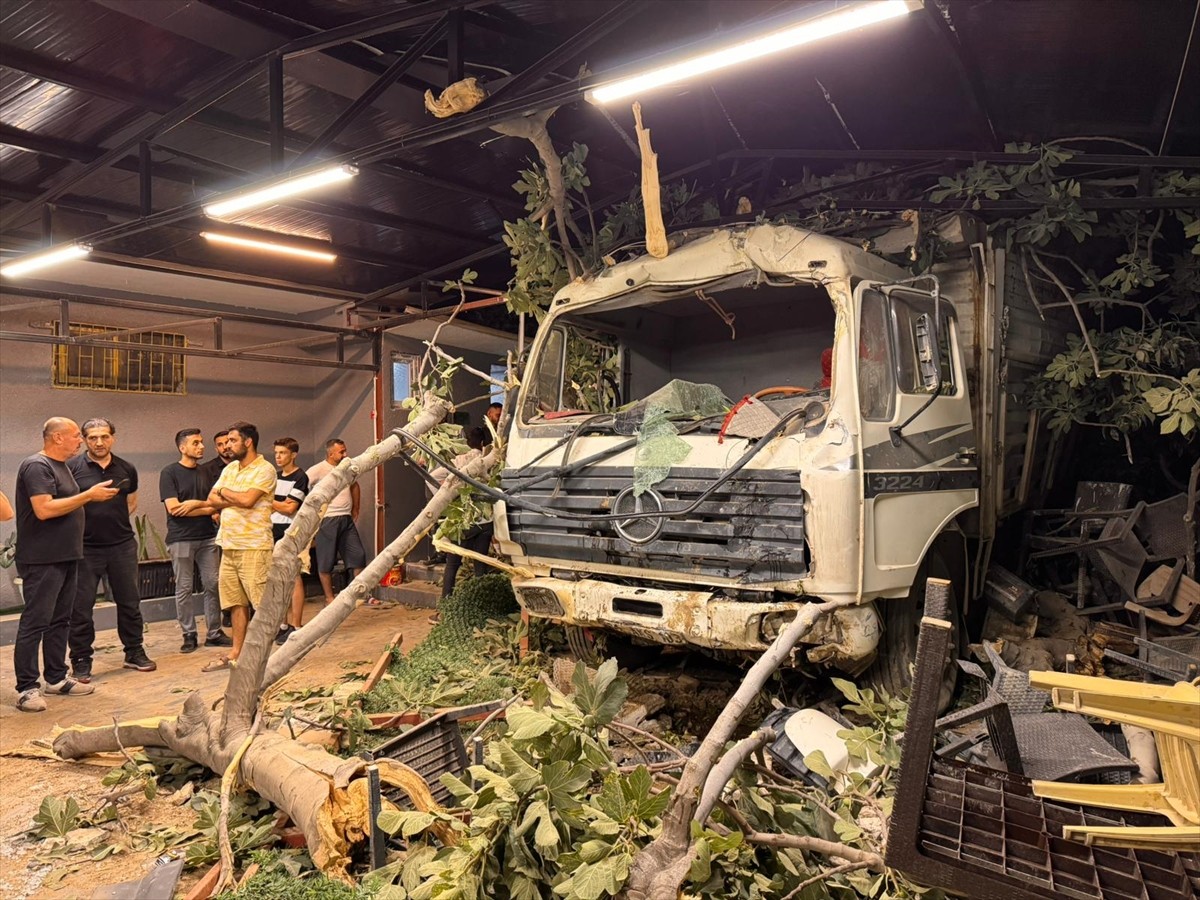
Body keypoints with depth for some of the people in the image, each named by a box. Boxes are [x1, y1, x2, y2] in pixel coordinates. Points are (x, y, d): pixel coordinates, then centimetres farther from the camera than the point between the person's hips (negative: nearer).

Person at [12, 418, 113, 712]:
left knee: (60, 621, 14)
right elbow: (44, 509, -24)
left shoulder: (61, 467, 17)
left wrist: (93, 497, 10)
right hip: (42, 561, -10)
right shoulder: (36, 466, -13)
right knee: (34, 623, -5)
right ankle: (27, 688, 1)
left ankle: (56, 678, 22)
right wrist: (89, 495, -20)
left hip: (66, 557, 10)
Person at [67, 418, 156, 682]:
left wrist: (113, 521, 10)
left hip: (122, 544, 4)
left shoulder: (127, 470, 7)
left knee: (130, 601, 11)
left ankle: (134, 652, 24)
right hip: (85, 547, -3)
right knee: (81, 606, 2)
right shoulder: (72, 467, -6)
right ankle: (81, 660, 15)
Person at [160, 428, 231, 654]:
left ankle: (214, 633, 12)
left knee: (213, 585, 4)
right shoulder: (169, 473, -3)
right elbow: (173, 508, -12)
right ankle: (189, 635, 12)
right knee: (184, 589, 2)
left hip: (207, 537, 4)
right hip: (181, 539, -4)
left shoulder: (206, 472, 12)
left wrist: (195, 503, -10)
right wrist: (206, 509, -5)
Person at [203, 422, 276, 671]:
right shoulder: (230, 468, 16)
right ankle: (236, 652, 21)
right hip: (228, 545, 8)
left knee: (263, 603, -3)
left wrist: (225, 492, -2)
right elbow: (212, 500, 9)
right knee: (237, 602, 13)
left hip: (253, 546, -8)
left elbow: (247, 500, -21)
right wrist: (237, 500, -8)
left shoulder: (264, 469, -9)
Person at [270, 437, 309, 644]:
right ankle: (285, 624, 18)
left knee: (294, 579, -4)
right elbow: (273, 506, 20)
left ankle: (296, 626, 0)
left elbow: (289, 508, -13)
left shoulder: (300, 477, -9)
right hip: (276, 533, 7)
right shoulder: (276, 476, 14)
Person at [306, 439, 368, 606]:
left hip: (347, 520, 6)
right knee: (326, 561, 3)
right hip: (327, 521, -6)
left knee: (357, 555, 5)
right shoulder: (317, 470, -12)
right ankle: (329, 598, 13)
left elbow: (354, 486, 27)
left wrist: (355, 509, 23)